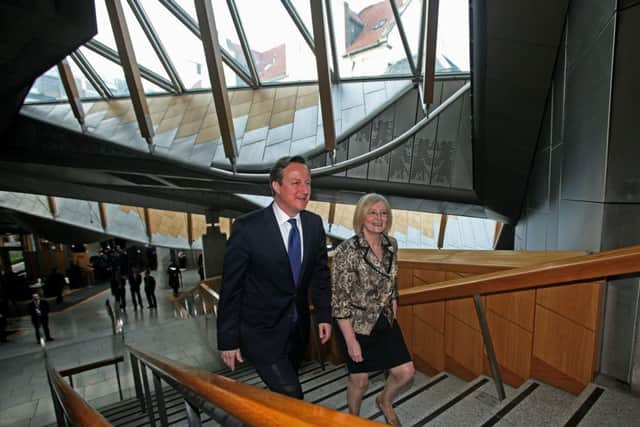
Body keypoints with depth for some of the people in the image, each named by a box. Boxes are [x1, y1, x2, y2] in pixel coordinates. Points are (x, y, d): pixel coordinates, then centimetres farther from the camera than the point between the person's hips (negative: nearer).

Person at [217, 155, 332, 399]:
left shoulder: (314, 223, -5)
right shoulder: (247, 227, -20)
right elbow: (230, 287, -15)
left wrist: (324, 315, 3)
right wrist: (228, 340, -10)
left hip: (298, 328, 5)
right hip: (262, 331, -5)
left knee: (283, 391, 22)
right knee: (290, 396, -6)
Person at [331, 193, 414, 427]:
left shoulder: (391, 244, -3)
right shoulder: (347, 250, -23)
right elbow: (339, 299, -20)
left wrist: (393, 315, 13)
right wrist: (351, 340, -17)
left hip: (385, 322, 5)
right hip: (356, 325, -5)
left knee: (405, 372, 9)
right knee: (360, 380, 13)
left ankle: (385, 401, 43)